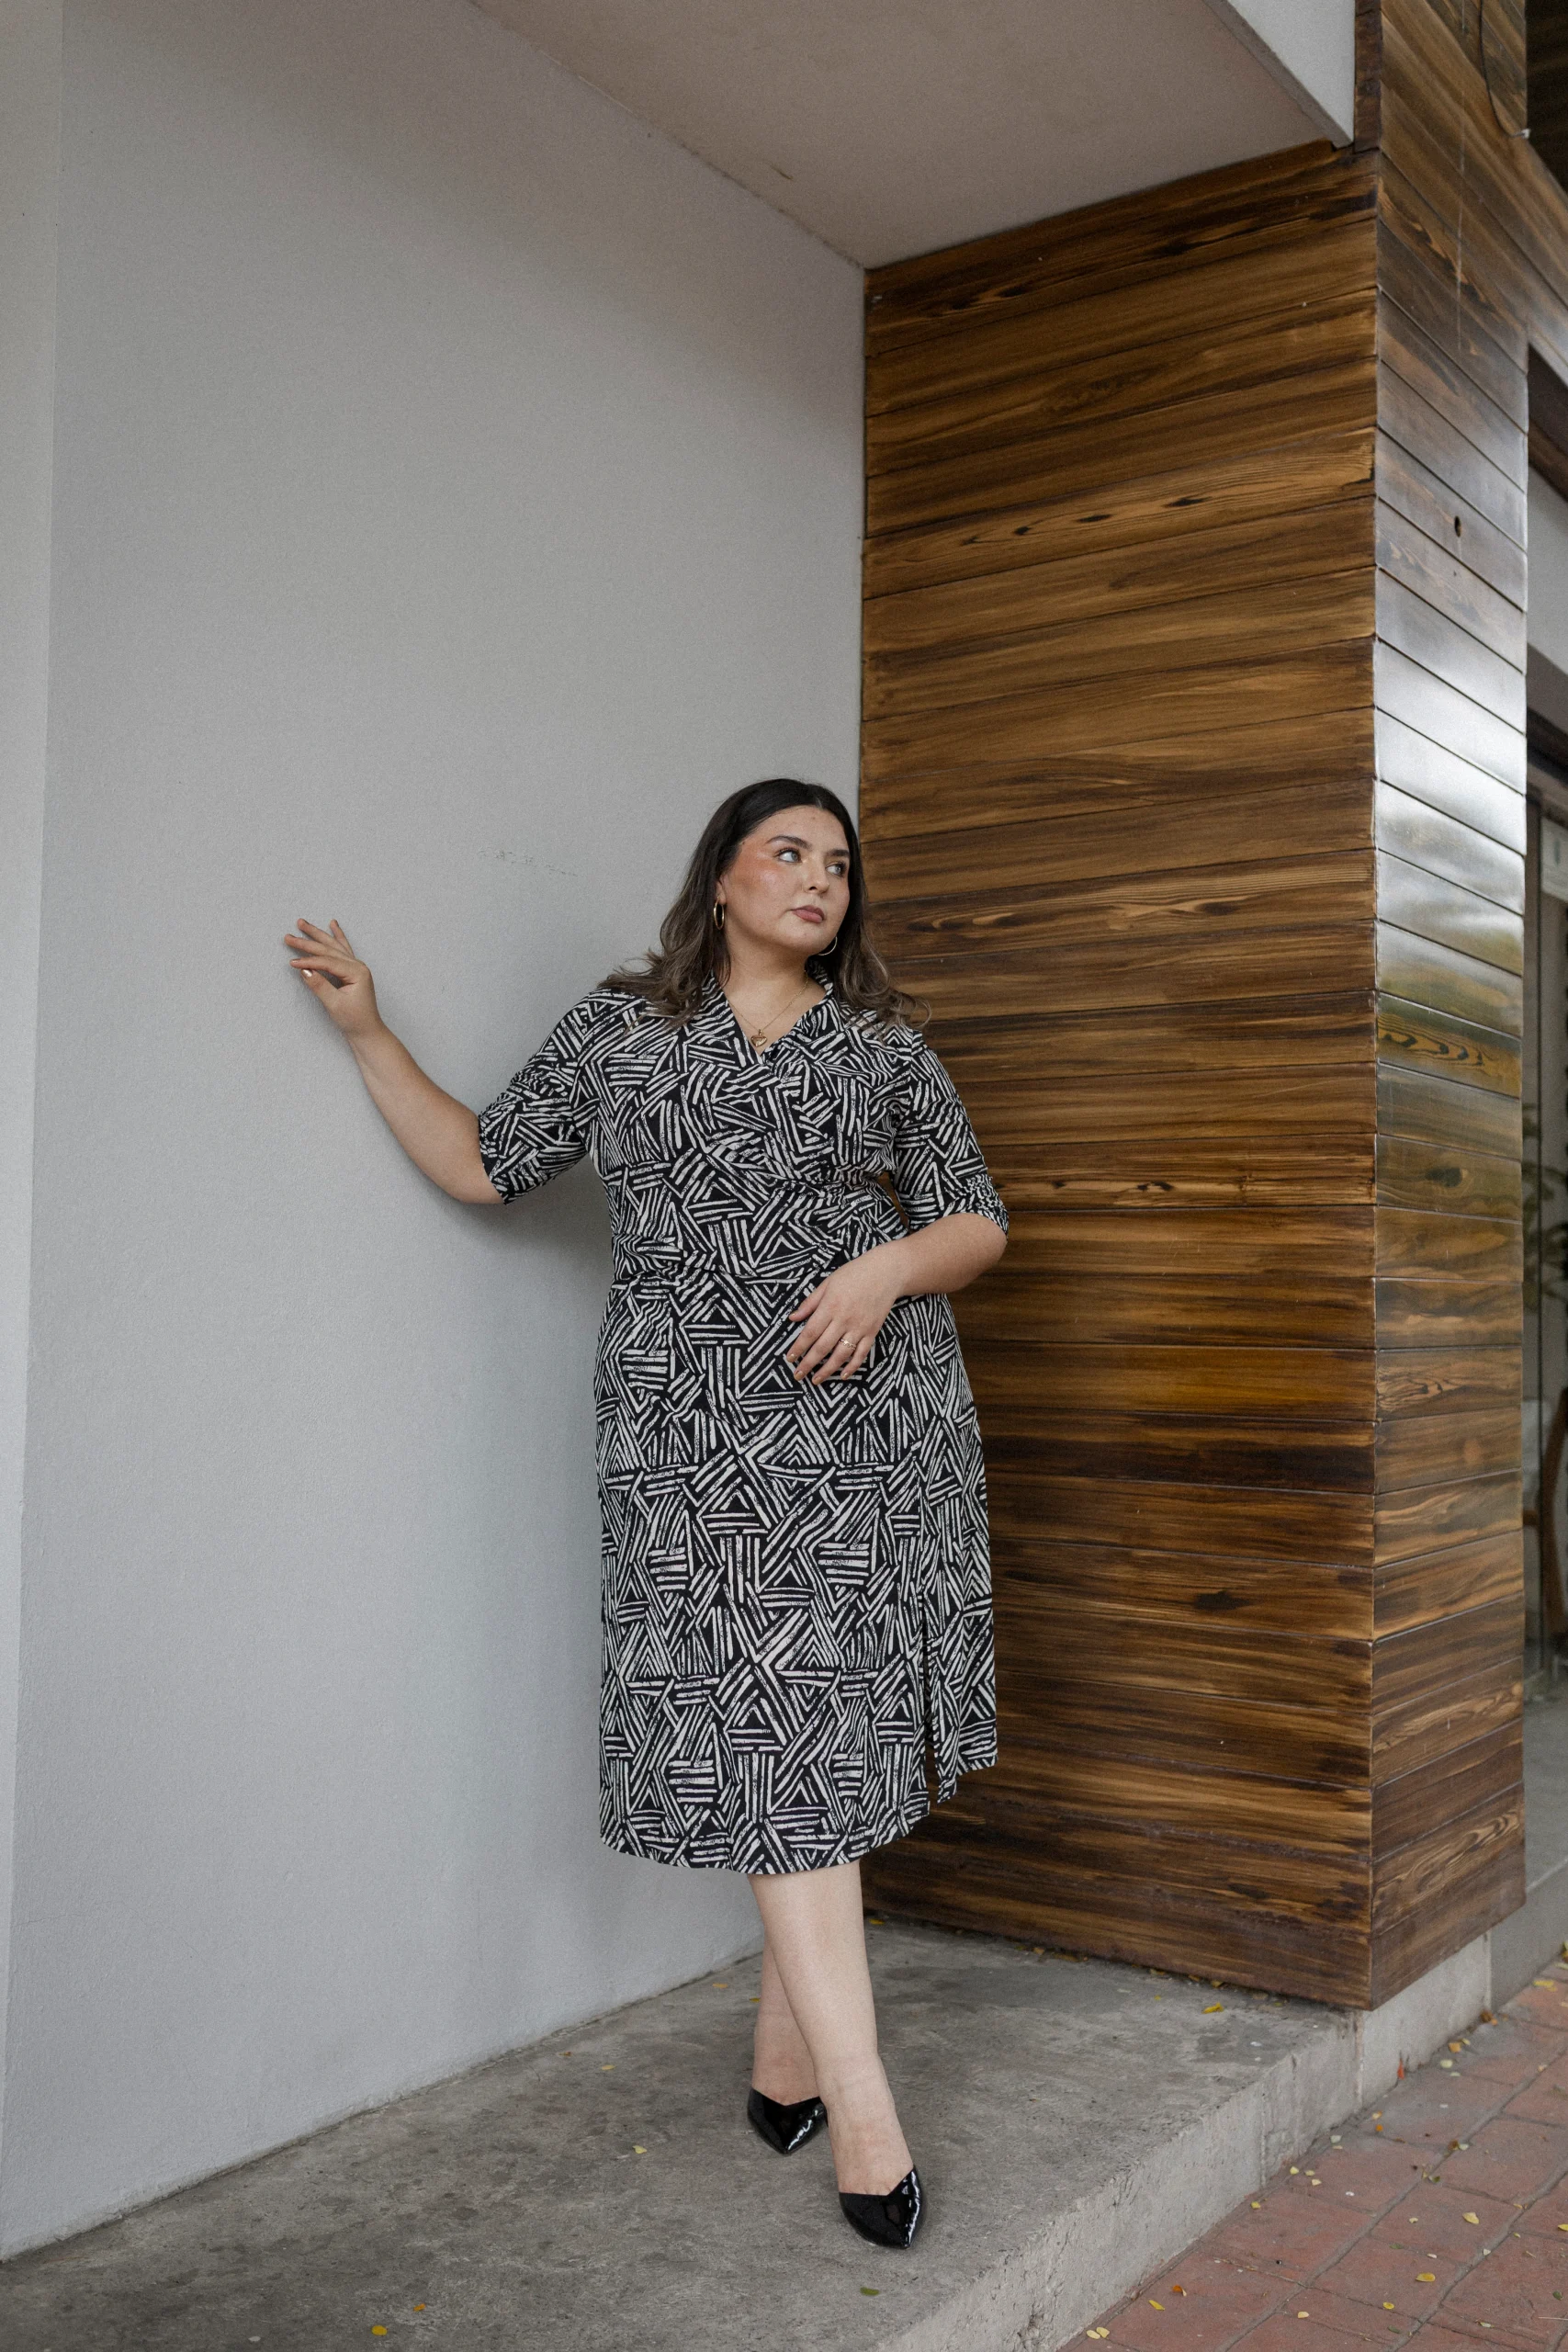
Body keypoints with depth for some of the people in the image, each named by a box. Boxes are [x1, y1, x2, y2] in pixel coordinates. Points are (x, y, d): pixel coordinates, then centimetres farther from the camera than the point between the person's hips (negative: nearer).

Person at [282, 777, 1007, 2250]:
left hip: (876, 1427, 2)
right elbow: (482, 1163, 13)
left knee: (836, 1727, 3)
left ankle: (785, 2056, 19)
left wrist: (890, 1264, -9)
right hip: (701, 1431, -2)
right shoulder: (621, 1032, 11)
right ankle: (862, 2110, -4)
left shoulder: (887, 1049, 13)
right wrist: (366, 1031, 9)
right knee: (771, 1738, -7)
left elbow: (978, 1223, 11)